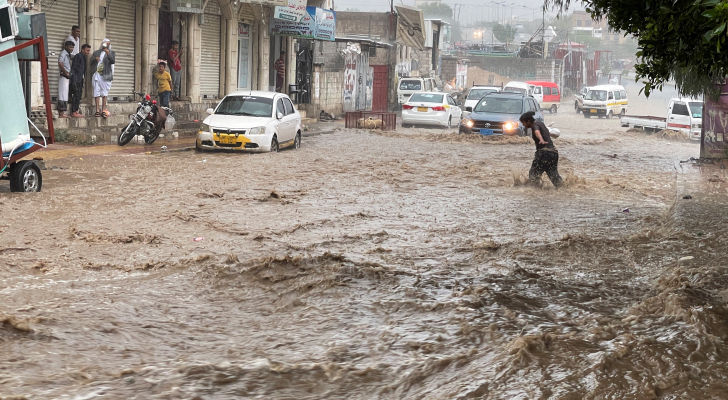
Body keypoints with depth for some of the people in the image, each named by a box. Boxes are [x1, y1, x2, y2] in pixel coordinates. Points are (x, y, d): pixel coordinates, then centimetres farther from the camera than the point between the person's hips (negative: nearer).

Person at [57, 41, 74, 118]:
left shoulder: (67, 54, 19)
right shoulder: (63, 54, -11)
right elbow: (60, 63, -26)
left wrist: (68, 73, 7)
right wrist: (66, 73, -20)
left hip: (66, 76, 10)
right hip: (63, 76, -10)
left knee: (64, 95, 10)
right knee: (63, 95, -10)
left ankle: (62, 113, 13)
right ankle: (61, 113, -11)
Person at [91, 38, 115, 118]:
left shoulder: (111, 53, 13)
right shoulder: (96, 52, 18)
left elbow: (113, 61, -5)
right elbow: (91, 63, 14)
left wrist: (108, 54, -20)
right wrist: (95, 59, -8)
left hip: (105, 75, -2)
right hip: (97, 75, 2)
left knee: (104, 93, -6)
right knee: (97, 92, -4)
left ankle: (103, 110, -7)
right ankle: (97, 110, -5)